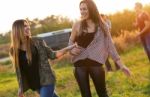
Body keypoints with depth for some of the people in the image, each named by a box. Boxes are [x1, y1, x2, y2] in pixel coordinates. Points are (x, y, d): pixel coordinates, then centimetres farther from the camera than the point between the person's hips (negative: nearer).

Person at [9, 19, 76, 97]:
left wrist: (69, 48, -7)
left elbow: (51, 55, 0)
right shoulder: (14, 50, 0)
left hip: (46, 80, -3)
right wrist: (21, 88, 10)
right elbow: (19, 70, 9)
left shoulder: (37, 42, -6)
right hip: (34, 83, 3)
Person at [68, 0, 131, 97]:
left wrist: (121, 64, 0)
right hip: (79, 64, 1)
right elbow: (71, 41, 14)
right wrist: (71, 50, -9)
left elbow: (110, 45, 2)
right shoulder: (77, 25, 2)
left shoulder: (101, 26, 1)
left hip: (96, 63, -1)